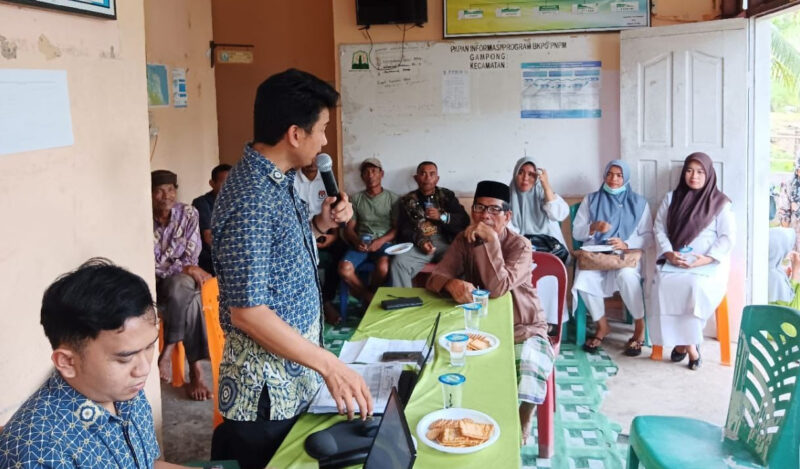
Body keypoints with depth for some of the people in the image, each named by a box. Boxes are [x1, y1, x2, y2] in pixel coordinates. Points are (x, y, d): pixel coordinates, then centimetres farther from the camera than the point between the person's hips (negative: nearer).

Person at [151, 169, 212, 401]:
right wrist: (183, 267, -24)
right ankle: (196, 371, -27)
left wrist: (164, 266, -19)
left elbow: (191, 257, -2)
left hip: (181, 280, 1)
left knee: (180, 288, -37)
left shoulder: (188, 213, -1)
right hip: (152, 284, -1)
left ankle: (168, 351, -24)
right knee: (191, 301, -33)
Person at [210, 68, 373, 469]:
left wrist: (320, 225, 0)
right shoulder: (250, 200, -25)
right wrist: (328, 364, -26)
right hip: (267, 386, -9)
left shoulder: (280, 179, 4)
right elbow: (246, 312, -27)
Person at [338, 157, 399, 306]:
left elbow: (397, 228, 2)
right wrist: (357, 241, -14)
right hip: (361, 243, 2)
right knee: (344, 269, -29)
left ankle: (366, 296, -4)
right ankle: (369, 298, -3)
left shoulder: (393, 198, 8)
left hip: (384, 242, -2)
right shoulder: (356, 199, 14)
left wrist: (380, 241, -15)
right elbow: (349, 229, 9)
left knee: (383, 268, -36)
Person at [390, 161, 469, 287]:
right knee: (399, 262, -30)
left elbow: (464, 220, 9)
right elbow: (404, 230, 5)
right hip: (418, 245, 0)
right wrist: (420, 241, -14)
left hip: (444, 242, 0)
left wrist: (441, 216, -6)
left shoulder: (447, 195, 18)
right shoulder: (407, 201, 16)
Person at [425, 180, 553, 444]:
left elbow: (497, 288, -29)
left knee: (530, 369, -30)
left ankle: (521, 425, 1)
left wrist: (490, 240, -30)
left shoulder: (520, 246, -14)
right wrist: (452, 284, -35)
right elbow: (435, 277, -11)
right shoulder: (464, 241, -1)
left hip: (523, 329, -3)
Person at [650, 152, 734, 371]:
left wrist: (707, 258, -16)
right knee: (663, 284, -29)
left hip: (709, 263, -2)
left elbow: (728, 237, -1)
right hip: (676, 260, 2)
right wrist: (668, 253, -8)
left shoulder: (720, 202, 5)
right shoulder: (672, 198, 14)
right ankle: (690, 345, -17)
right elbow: (659, 229, 10)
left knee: (696, 286, -35)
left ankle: (685, 341, -17)